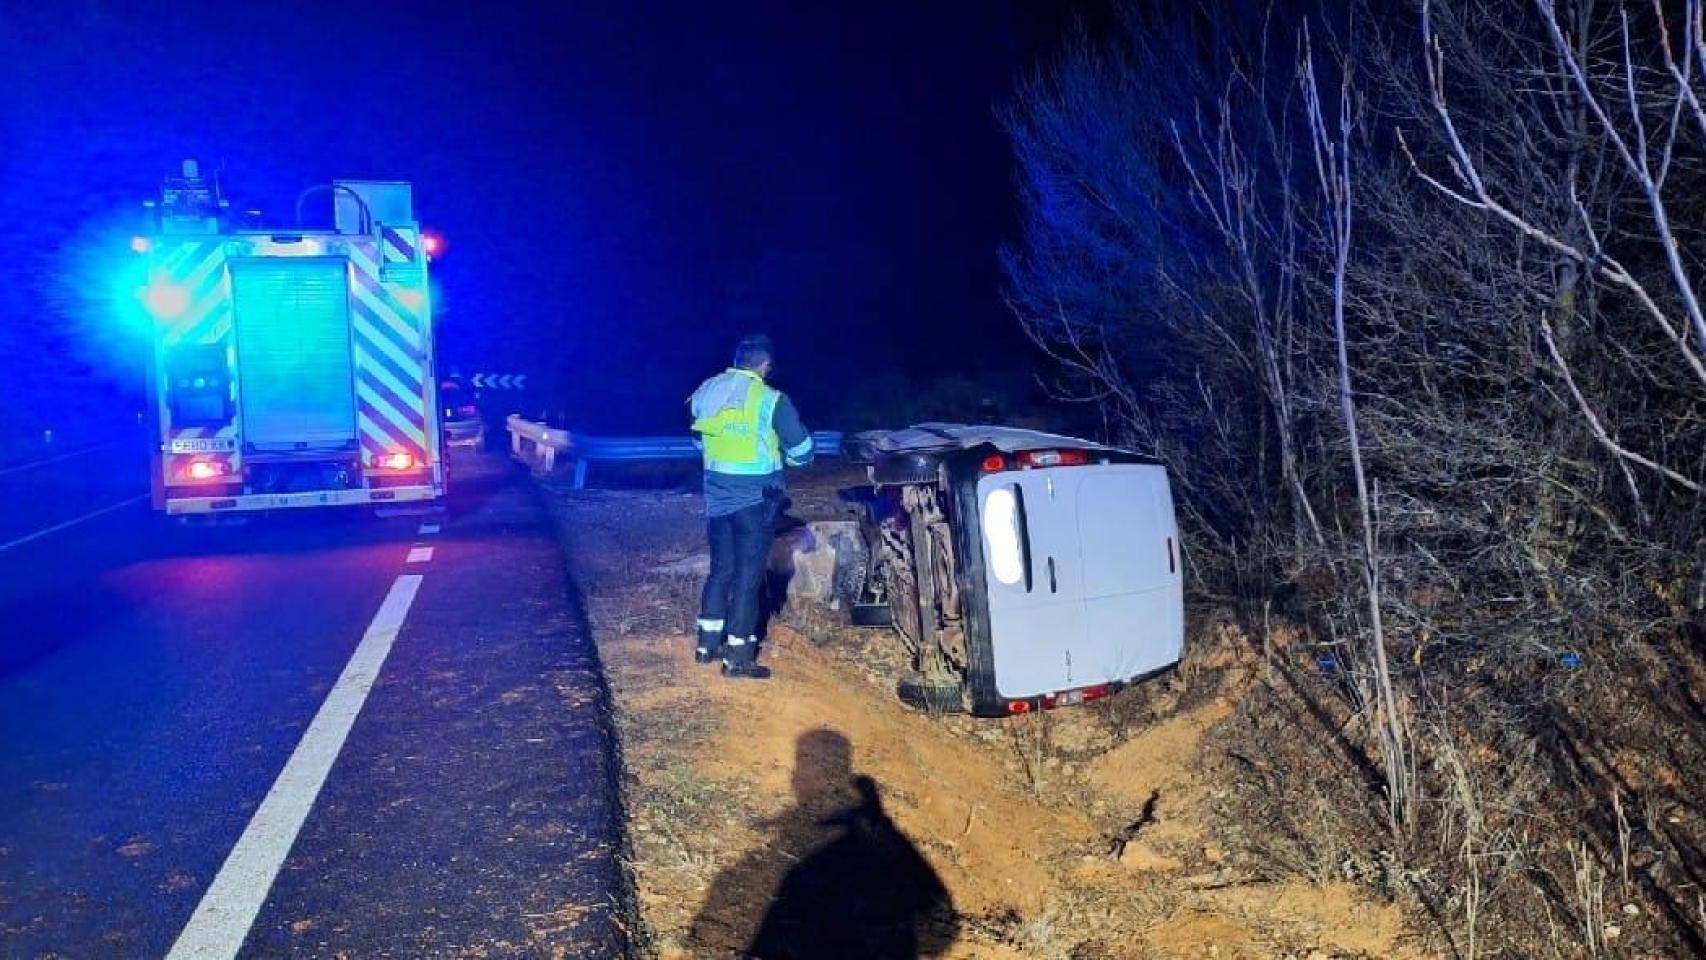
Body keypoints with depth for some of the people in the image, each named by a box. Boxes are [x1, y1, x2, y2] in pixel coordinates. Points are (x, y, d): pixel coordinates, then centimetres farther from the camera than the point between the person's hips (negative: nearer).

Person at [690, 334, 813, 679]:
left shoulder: (705, 393, 1)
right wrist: (776, 453, 15)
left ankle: (709, 644, 26)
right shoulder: (772, 401, -14)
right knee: (748, 576, 2)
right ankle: (737, 657, 6)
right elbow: (802, 452, -5)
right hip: (755, 500, -5)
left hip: (717, 497, 5)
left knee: (721, 568, 18)